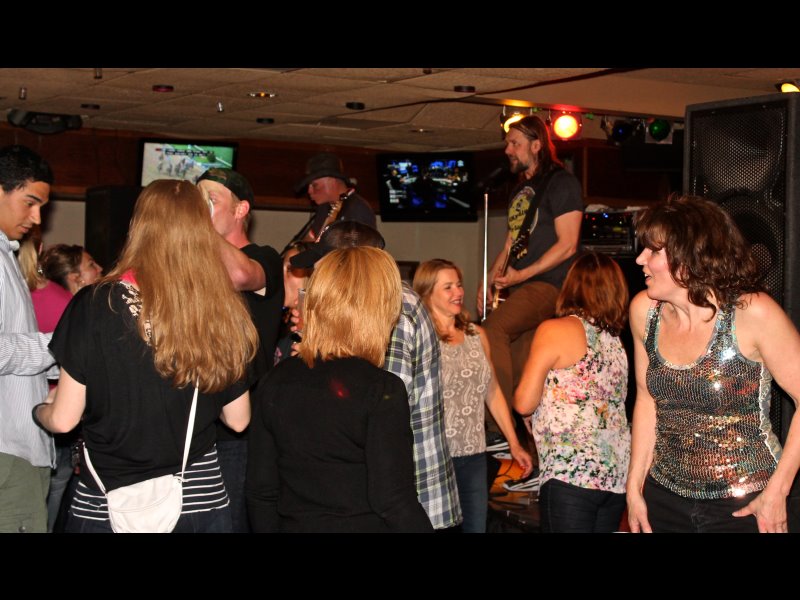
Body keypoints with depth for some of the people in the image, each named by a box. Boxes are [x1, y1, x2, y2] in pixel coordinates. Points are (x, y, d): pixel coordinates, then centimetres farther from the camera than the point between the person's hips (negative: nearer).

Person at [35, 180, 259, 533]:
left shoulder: (96, 305, -13)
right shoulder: (223, 312, -6)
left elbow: (62, 420, -8)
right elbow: (237, 419, 3)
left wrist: (38, 409, 14)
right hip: (201, 502, 2)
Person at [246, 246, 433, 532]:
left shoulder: (276, 382, -1)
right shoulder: (382, 389, -15)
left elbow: (260, 489, 3)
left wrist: (270, 528, 14)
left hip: (294, 524, 4)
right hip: (364, 524, -4)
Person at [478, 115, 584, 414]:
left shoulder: (561, 182, -4)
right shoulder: (520, 191, 23)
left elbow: (567, 245, -12)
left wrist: (521, 275, -15)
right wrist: (487, 281, 13)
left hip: (548, 284, -9)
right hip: (519, 288, 9)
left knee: (493, 329, -28)